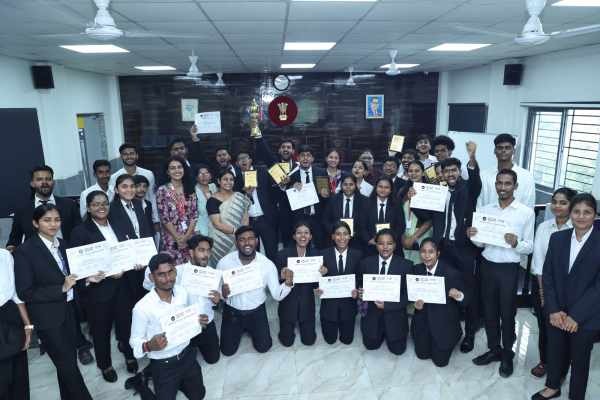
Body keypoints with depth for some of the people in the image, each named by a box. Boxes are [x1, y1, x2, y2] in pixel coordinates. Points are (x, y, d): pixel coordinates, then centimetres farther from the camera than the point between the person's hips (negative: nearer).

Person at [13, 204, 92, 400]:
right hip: (48, 317, -6)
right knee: (68, 365, 2)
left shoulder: (62, 244, 3)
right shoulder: (25, 251, -16)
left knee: (68, 362, 19)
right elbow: (25, 293, -16)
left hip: (68, 311, 6)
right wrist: (61, 288, -22)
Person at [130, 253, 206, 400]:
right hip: (163, 365, -5)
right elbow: (135, 341, -15)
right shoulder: (142, 307, -25)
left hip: (187, 355, 5)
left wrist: (199, 320, -13)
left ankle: (177, 381, 46)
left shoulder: (182, 292, -10)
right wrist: (149, 346, -35)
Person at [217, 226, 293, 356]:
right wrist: (222, 293, -31)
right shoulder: (224, 262, -19)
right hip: (232, 311, 0)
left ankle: (250, 329, 32)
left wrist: (288, 283, -34)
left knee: (263, 347, 1)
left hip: (256, 311, 0)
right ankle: (241, 329, 34)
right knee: (228, 350, 3)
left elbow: (277, 295, -14)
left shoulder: (268, 264, -19)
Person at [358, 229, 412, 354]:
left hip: (394, 314, -1)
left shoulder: (405, 265, -14)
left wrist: (387, 305, -22)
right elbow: (362, 286, 2)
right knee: (371, 345, 10)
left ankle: (388, 332, 37)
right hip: (373, 312, 2)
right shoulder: (366, 262, -7)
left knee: (397, 349, 8)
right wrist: (360, 292, -21)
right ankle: (381, 331, 39)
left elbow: (408, 295, -13)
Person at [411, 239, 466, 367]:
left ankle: (454, 335, 33)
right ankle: (428, 339, 41)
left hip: (444, 321, -3)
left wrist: (459, 296, -37)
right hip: (423, 319, 4)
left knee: (440, 360, 6)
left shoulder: (451, 273, -20)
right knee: (422, 354, 11)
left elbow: (465, 299, -14)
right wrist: (416, 303, -17)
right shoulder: (417, 269, -7)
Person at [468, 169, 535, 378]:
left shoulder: (526, 212, -7)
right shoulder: (485, 210, 3)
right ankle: (494, 349, 34)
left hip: (509, 269, -3)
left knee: (507, 314, 10)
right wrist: (472, 236, -14)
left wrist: (516, 243, -26)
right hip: (487, 265, 3)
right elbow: (481, 243, 7)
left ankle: (507, 355, 30)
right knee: (489, 311, 15)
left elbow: (529, 247, -5)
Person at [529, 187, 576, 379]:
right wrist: (543, 289, -6)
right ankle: (543, 361, 33)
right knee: (543, 325, 12)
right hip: (540, 283, 3)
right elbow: (538, 258, -2)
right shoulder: (543, 227, 0)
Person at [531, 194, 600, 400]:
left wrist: (575, 316, -16)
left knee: (579, 359, 15)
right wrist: (553, 310, -8)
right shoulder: (557, 238, 0)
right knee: (555, 352, 18)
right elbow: (547, 275, 0)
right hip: (556, 313, 3)